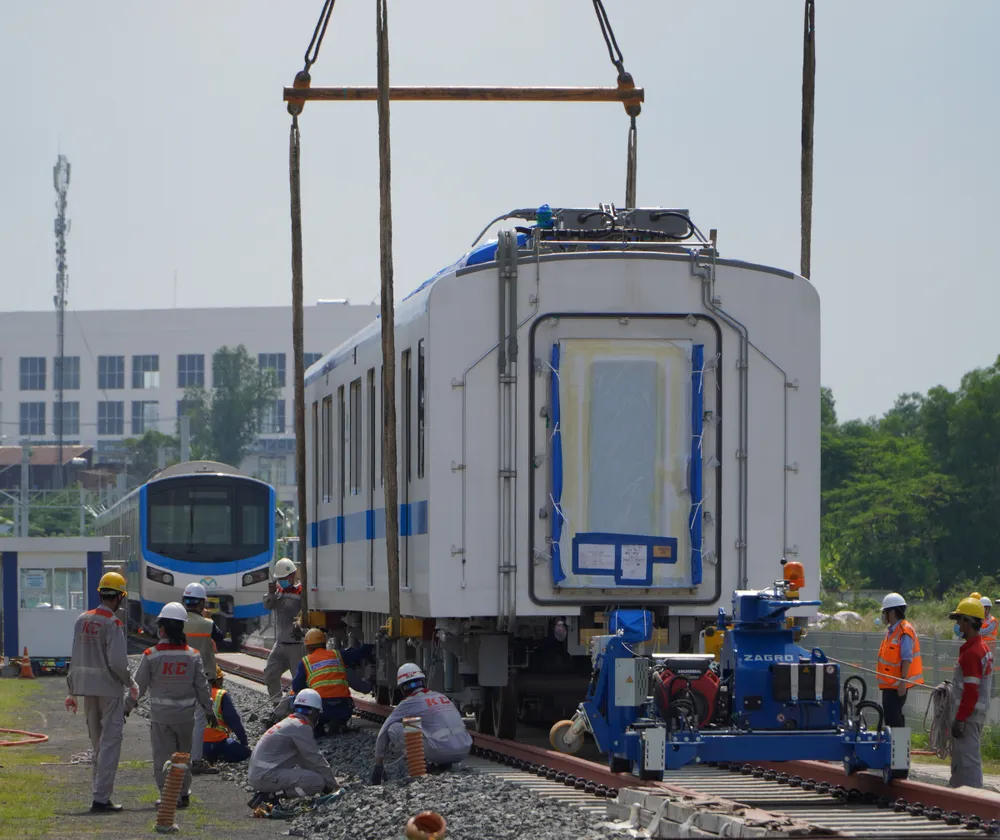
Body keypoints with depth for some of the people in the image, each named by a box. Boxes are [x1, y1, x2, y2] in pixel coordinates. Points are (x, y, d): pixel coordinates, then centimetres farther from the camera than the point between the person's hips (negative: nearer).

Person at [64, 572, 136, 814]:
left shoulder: (82, 620, 6)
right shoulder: (113, 623, -14)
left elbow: (75, 659, 10)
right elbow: (117, 662, -19)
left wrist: (72, 691, 16)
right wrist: (131, 684, -2)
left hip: (86, 688, 7)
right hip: (109, 687, -7)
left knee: (97, 743, 16)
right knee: (110, 742, -5)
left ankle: (101, 795, 18)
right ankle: (101, 798, -10)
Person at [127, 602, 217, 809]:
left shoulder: (151, 655, -10)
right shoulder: (193, 656, -3)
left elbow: (139, 685, -3)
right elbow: (202, 686, 3)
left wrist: (127, 707, 12)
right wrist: (209, 711, 15)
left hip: (160, 715, -2)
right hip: (185, 714, 3)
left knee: (162, 756, 4)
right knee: (184, 754, 16)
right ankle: (184, 794, 18)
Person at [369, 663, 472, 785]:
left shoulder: (409, 703, 6)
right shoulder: (441, 696, 24)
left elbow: (383, 732, 14)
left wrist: (378, 764, 24)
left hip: (441, 751, -6)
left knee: (394, 728, 2)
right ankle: (444, 763, 15)